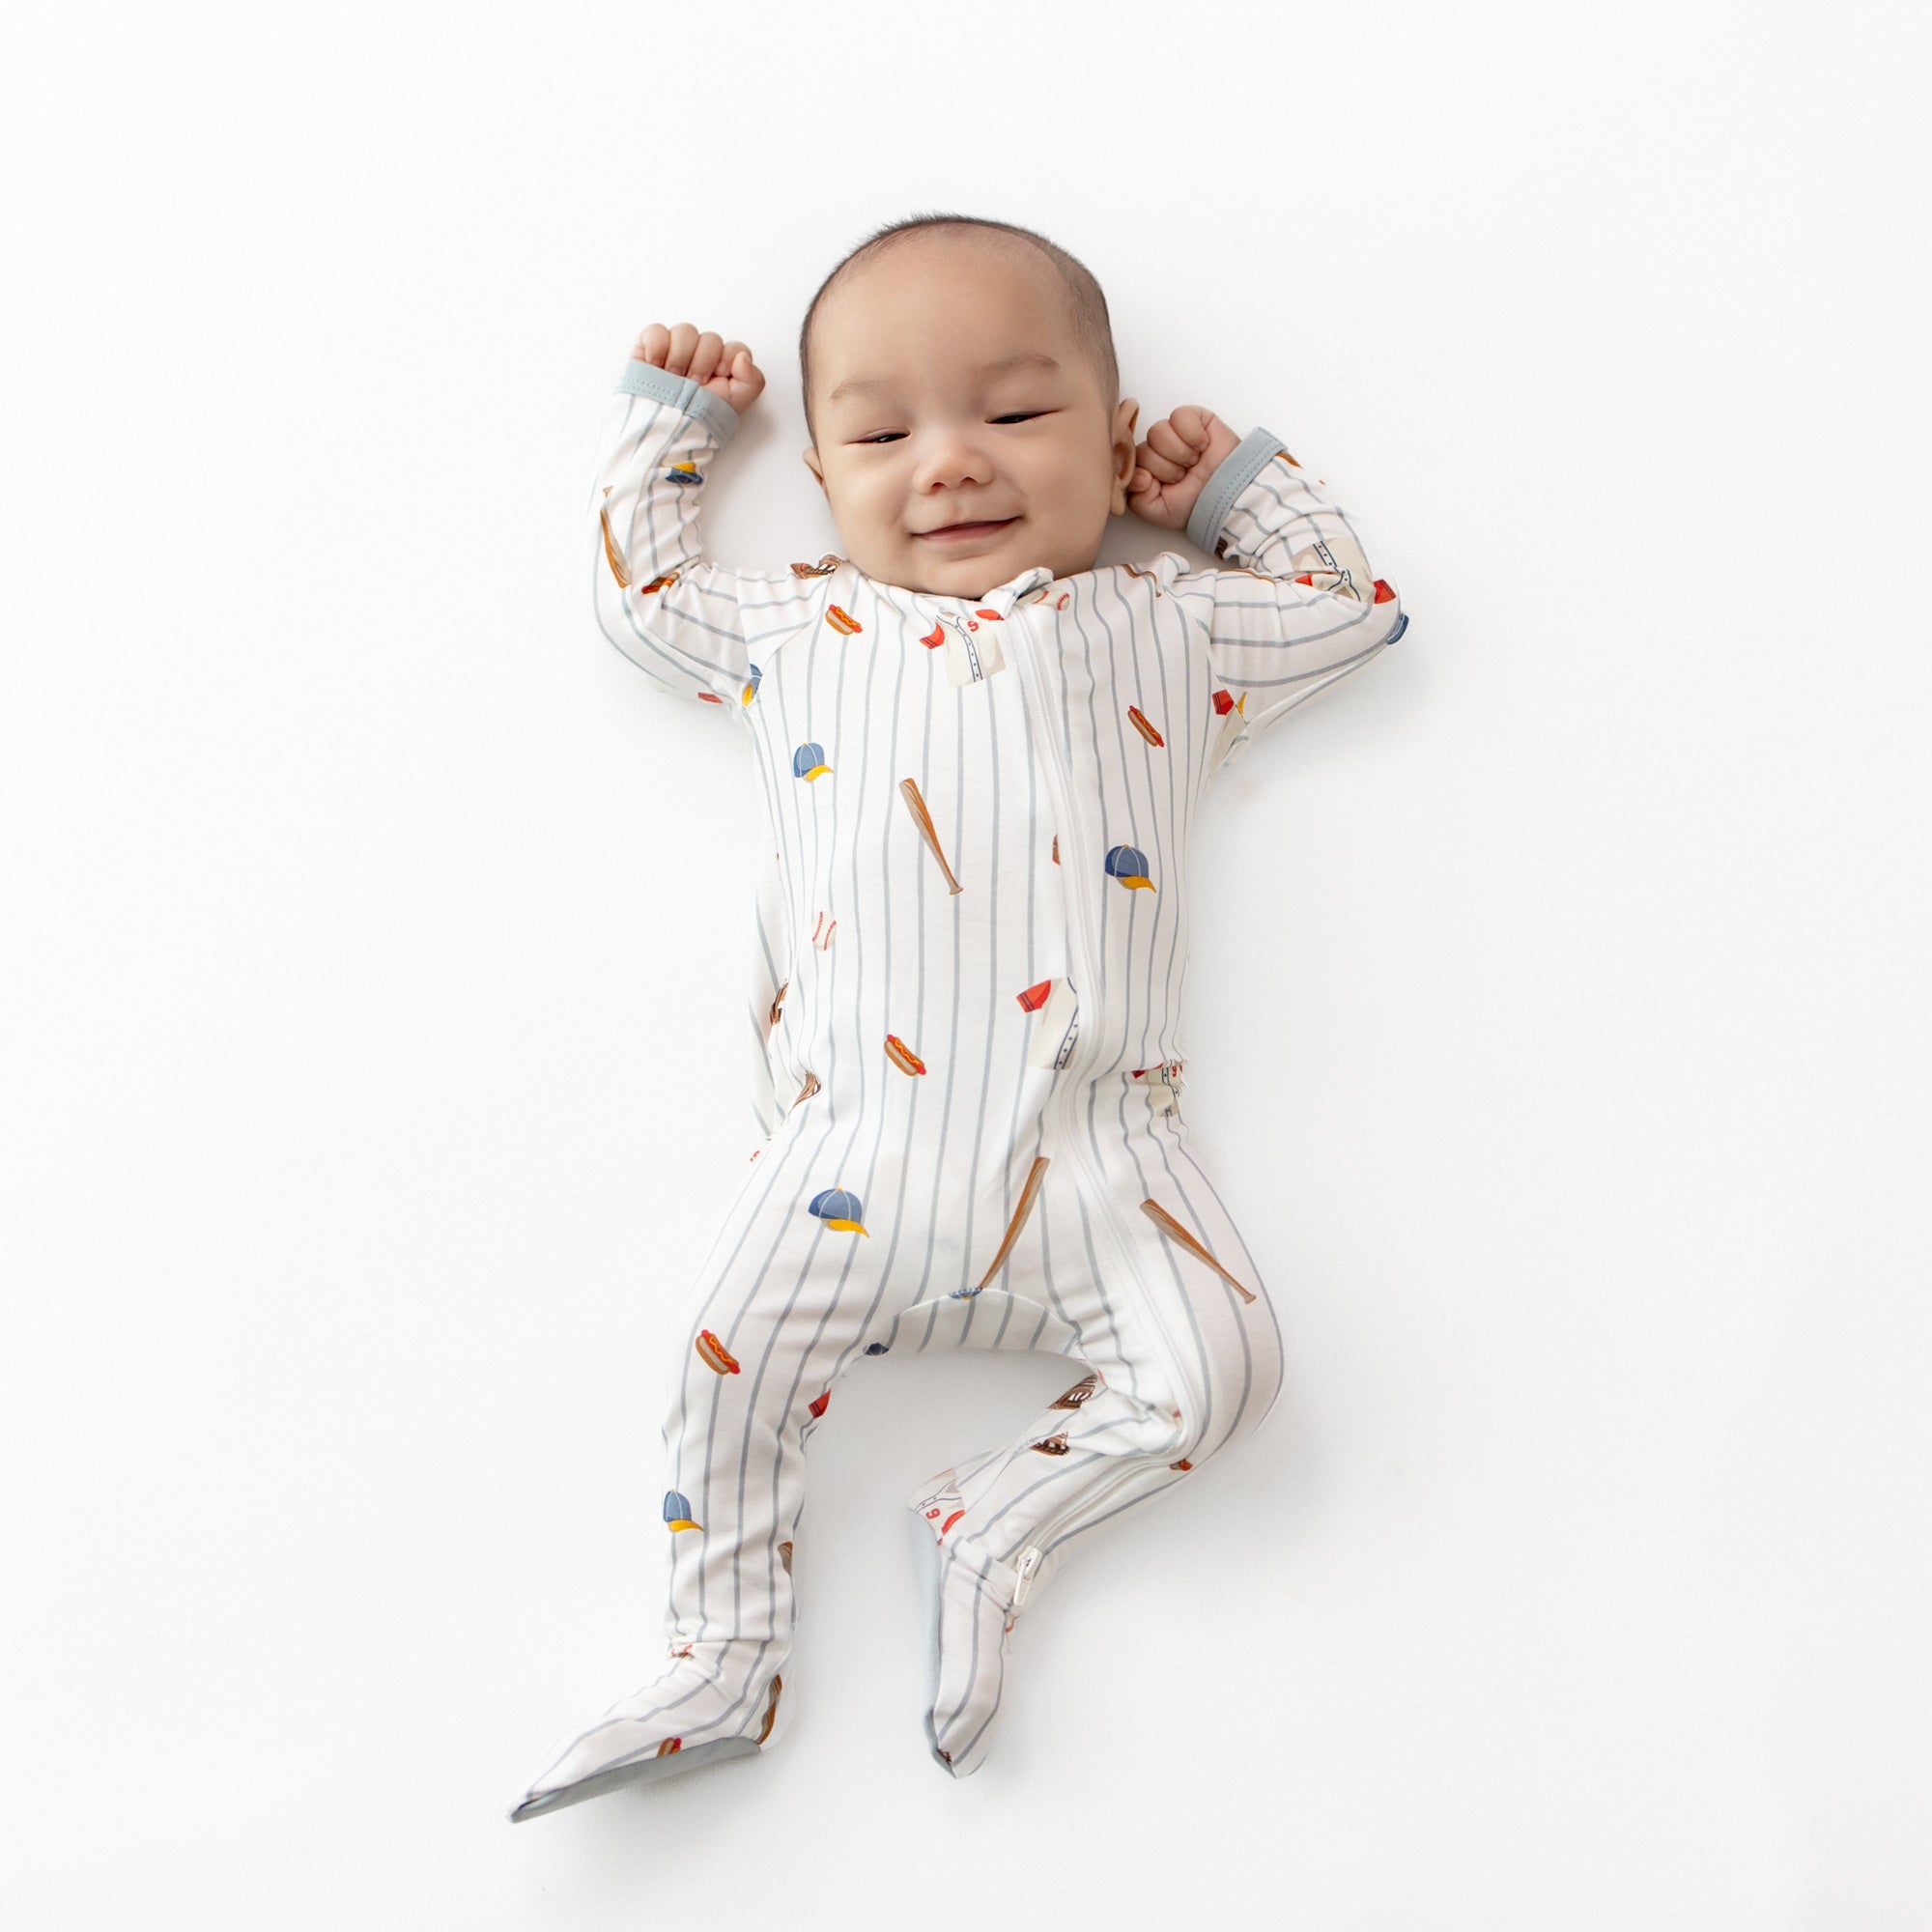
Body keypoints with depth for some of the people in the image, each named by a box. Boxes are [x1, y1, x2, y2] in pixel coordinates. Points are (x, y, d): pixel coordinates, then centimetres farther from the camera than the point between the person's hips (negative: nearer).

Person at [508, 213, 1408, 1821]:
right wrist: (665, 418, 37)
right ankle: (723, 1663, 10)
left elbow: (1358, 601, 27)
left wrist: (1241, 479, 24)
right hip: (857, 1133, 1)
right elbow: (636, 588, 32)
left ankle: (1001, 1525, 6)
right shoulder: (792, 632, 19)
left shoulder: (1171, 627, 17)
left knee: (1219, 1364, -16)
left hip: (1087, 1139, 0)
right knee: (727, 1362, -10)